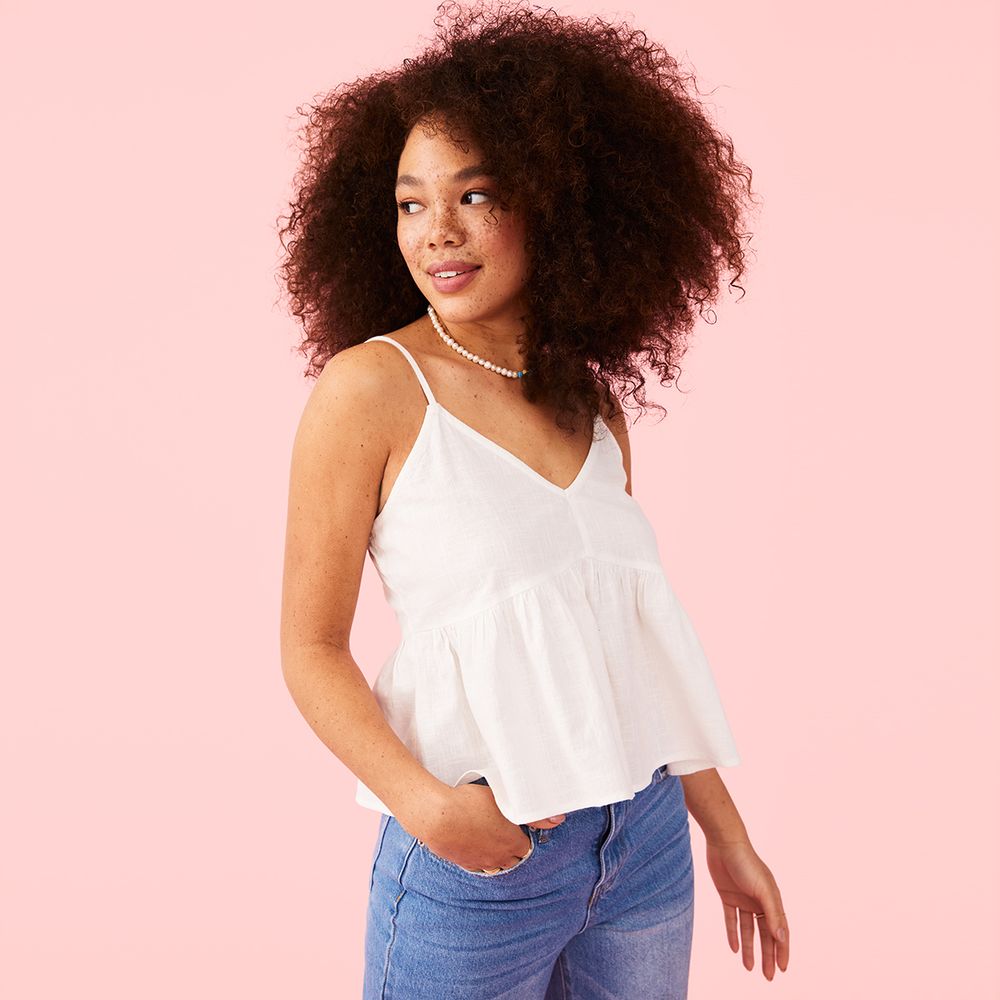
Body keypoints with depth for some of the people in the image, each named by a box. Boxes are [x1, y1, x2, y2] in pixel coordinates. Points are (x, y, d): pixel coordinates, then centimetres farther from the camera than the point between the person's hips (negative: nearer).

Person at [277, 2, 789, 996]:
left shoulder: (593, 404, 6)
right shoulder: (371, 387, -10)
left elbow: (632, 638, 12)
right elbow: (312, 648, -8)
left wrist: (725, 833, 15)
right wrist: (422, 799, -23)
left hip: (646, 840, 5)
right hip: (477, 859, -5)